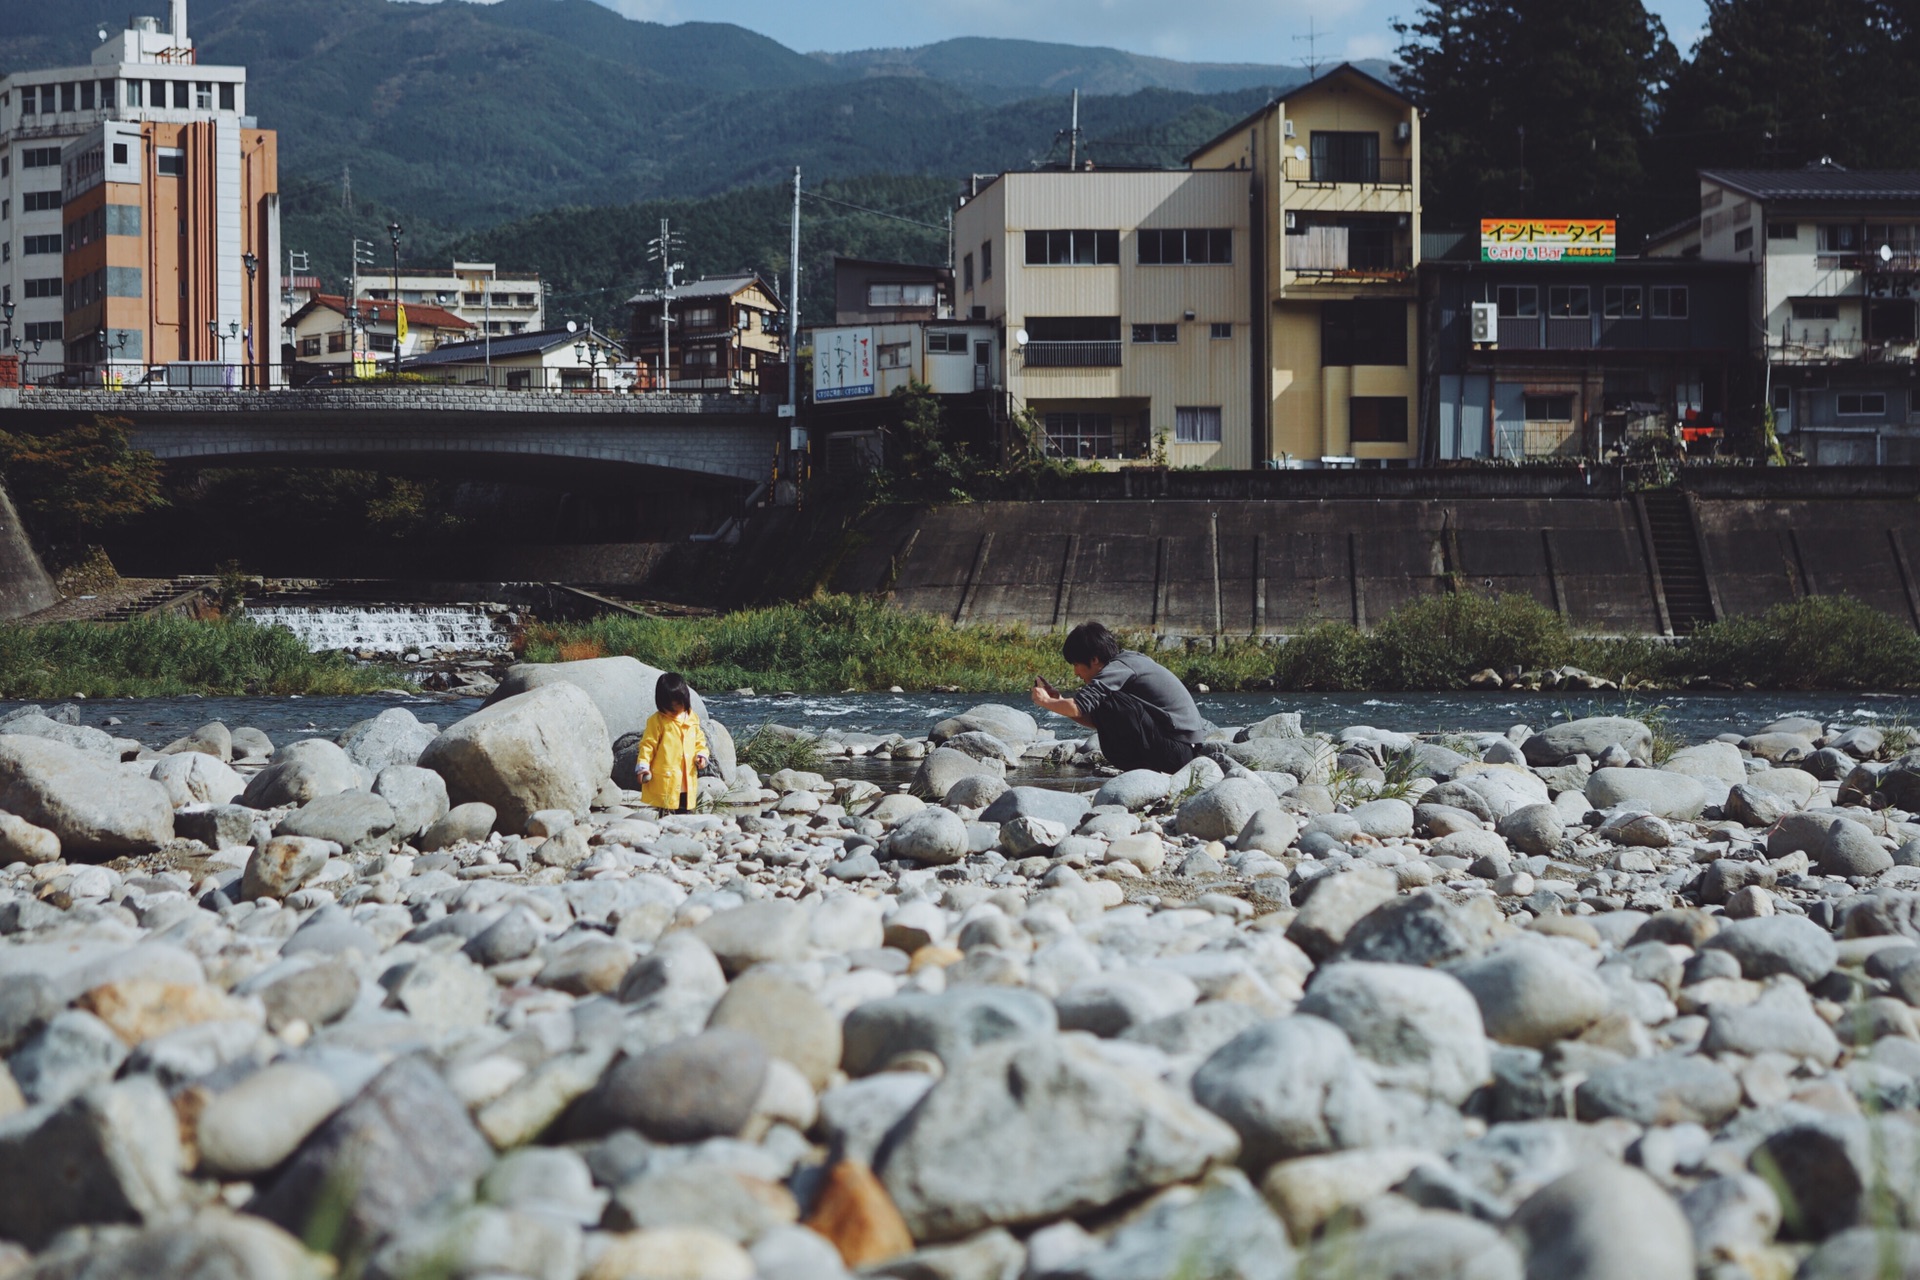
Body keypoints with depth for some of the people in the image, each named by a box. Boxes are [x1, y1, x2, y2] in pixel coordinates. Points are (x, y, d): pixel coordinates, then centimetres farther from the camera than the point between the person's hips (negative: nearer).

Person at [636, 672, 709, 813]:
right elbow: (648, 744, -7)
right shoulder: (657, 720, -5)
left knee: (683, 812, 11)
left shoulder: (692, 719, 11)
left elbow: (699, 740, 20)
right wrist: (643, 765, -15)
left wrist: (701, 754, 2)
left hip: (687, 781, 5)